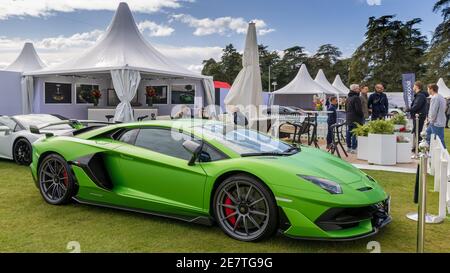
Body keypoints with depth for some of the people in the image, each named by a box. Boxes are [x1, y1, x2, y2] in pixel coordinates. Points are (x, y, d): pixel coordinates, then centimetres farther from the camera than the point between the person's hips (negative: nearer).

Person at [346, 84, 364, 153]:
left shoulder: (348, 98, 14)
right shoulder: (356, 98, -15)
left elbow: (346, 108, 21)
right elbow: (358, 109, -19)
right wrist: (362, 115, -5)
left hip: (349, 118, 9)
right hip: (356, 119, -9)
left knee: (349, 133, 13)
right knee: (355, 134, -6)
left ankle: (349, 147, 20)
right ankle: (353, 148, -5)